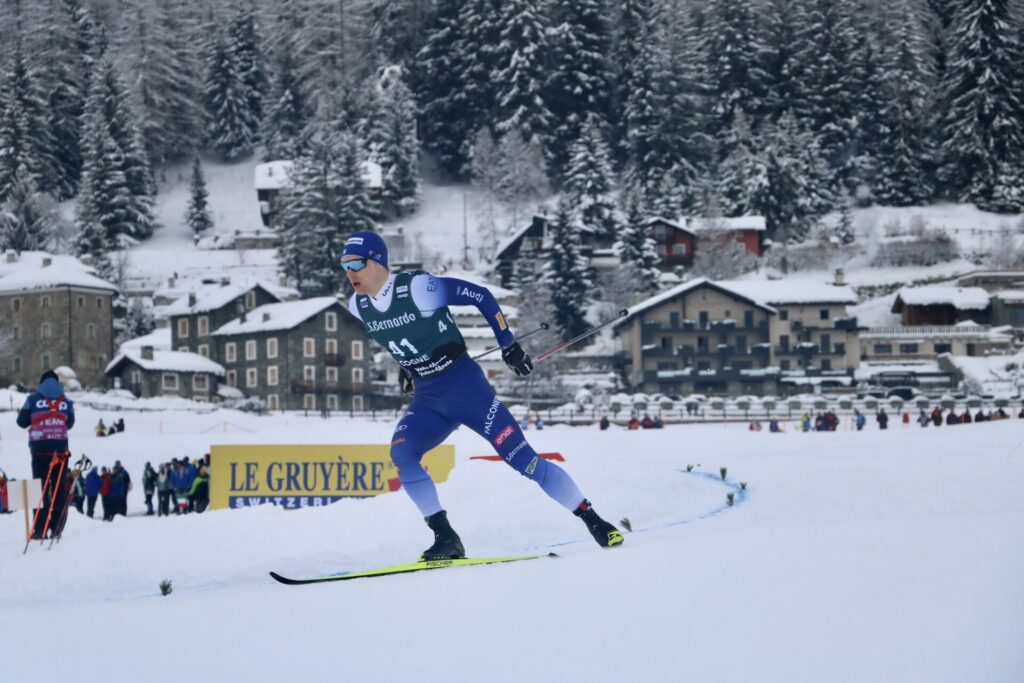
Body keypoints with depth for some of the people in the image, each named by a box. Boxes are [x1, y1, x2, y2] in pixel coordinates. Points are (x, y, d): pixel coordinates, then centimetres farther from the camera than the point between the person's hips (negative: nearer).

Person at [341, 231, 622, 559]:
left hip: (465, 387, -5)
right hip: (427, 400, 5)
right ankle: (445, 538, -16)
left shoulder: (418, 287, -21)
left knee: (521, 457, -7)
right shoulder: (358, 307, -2)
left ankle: (593, 520, 7)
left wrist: (509, 344, -9)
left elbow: (481, 296, -12)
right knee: (401, 452, -21)